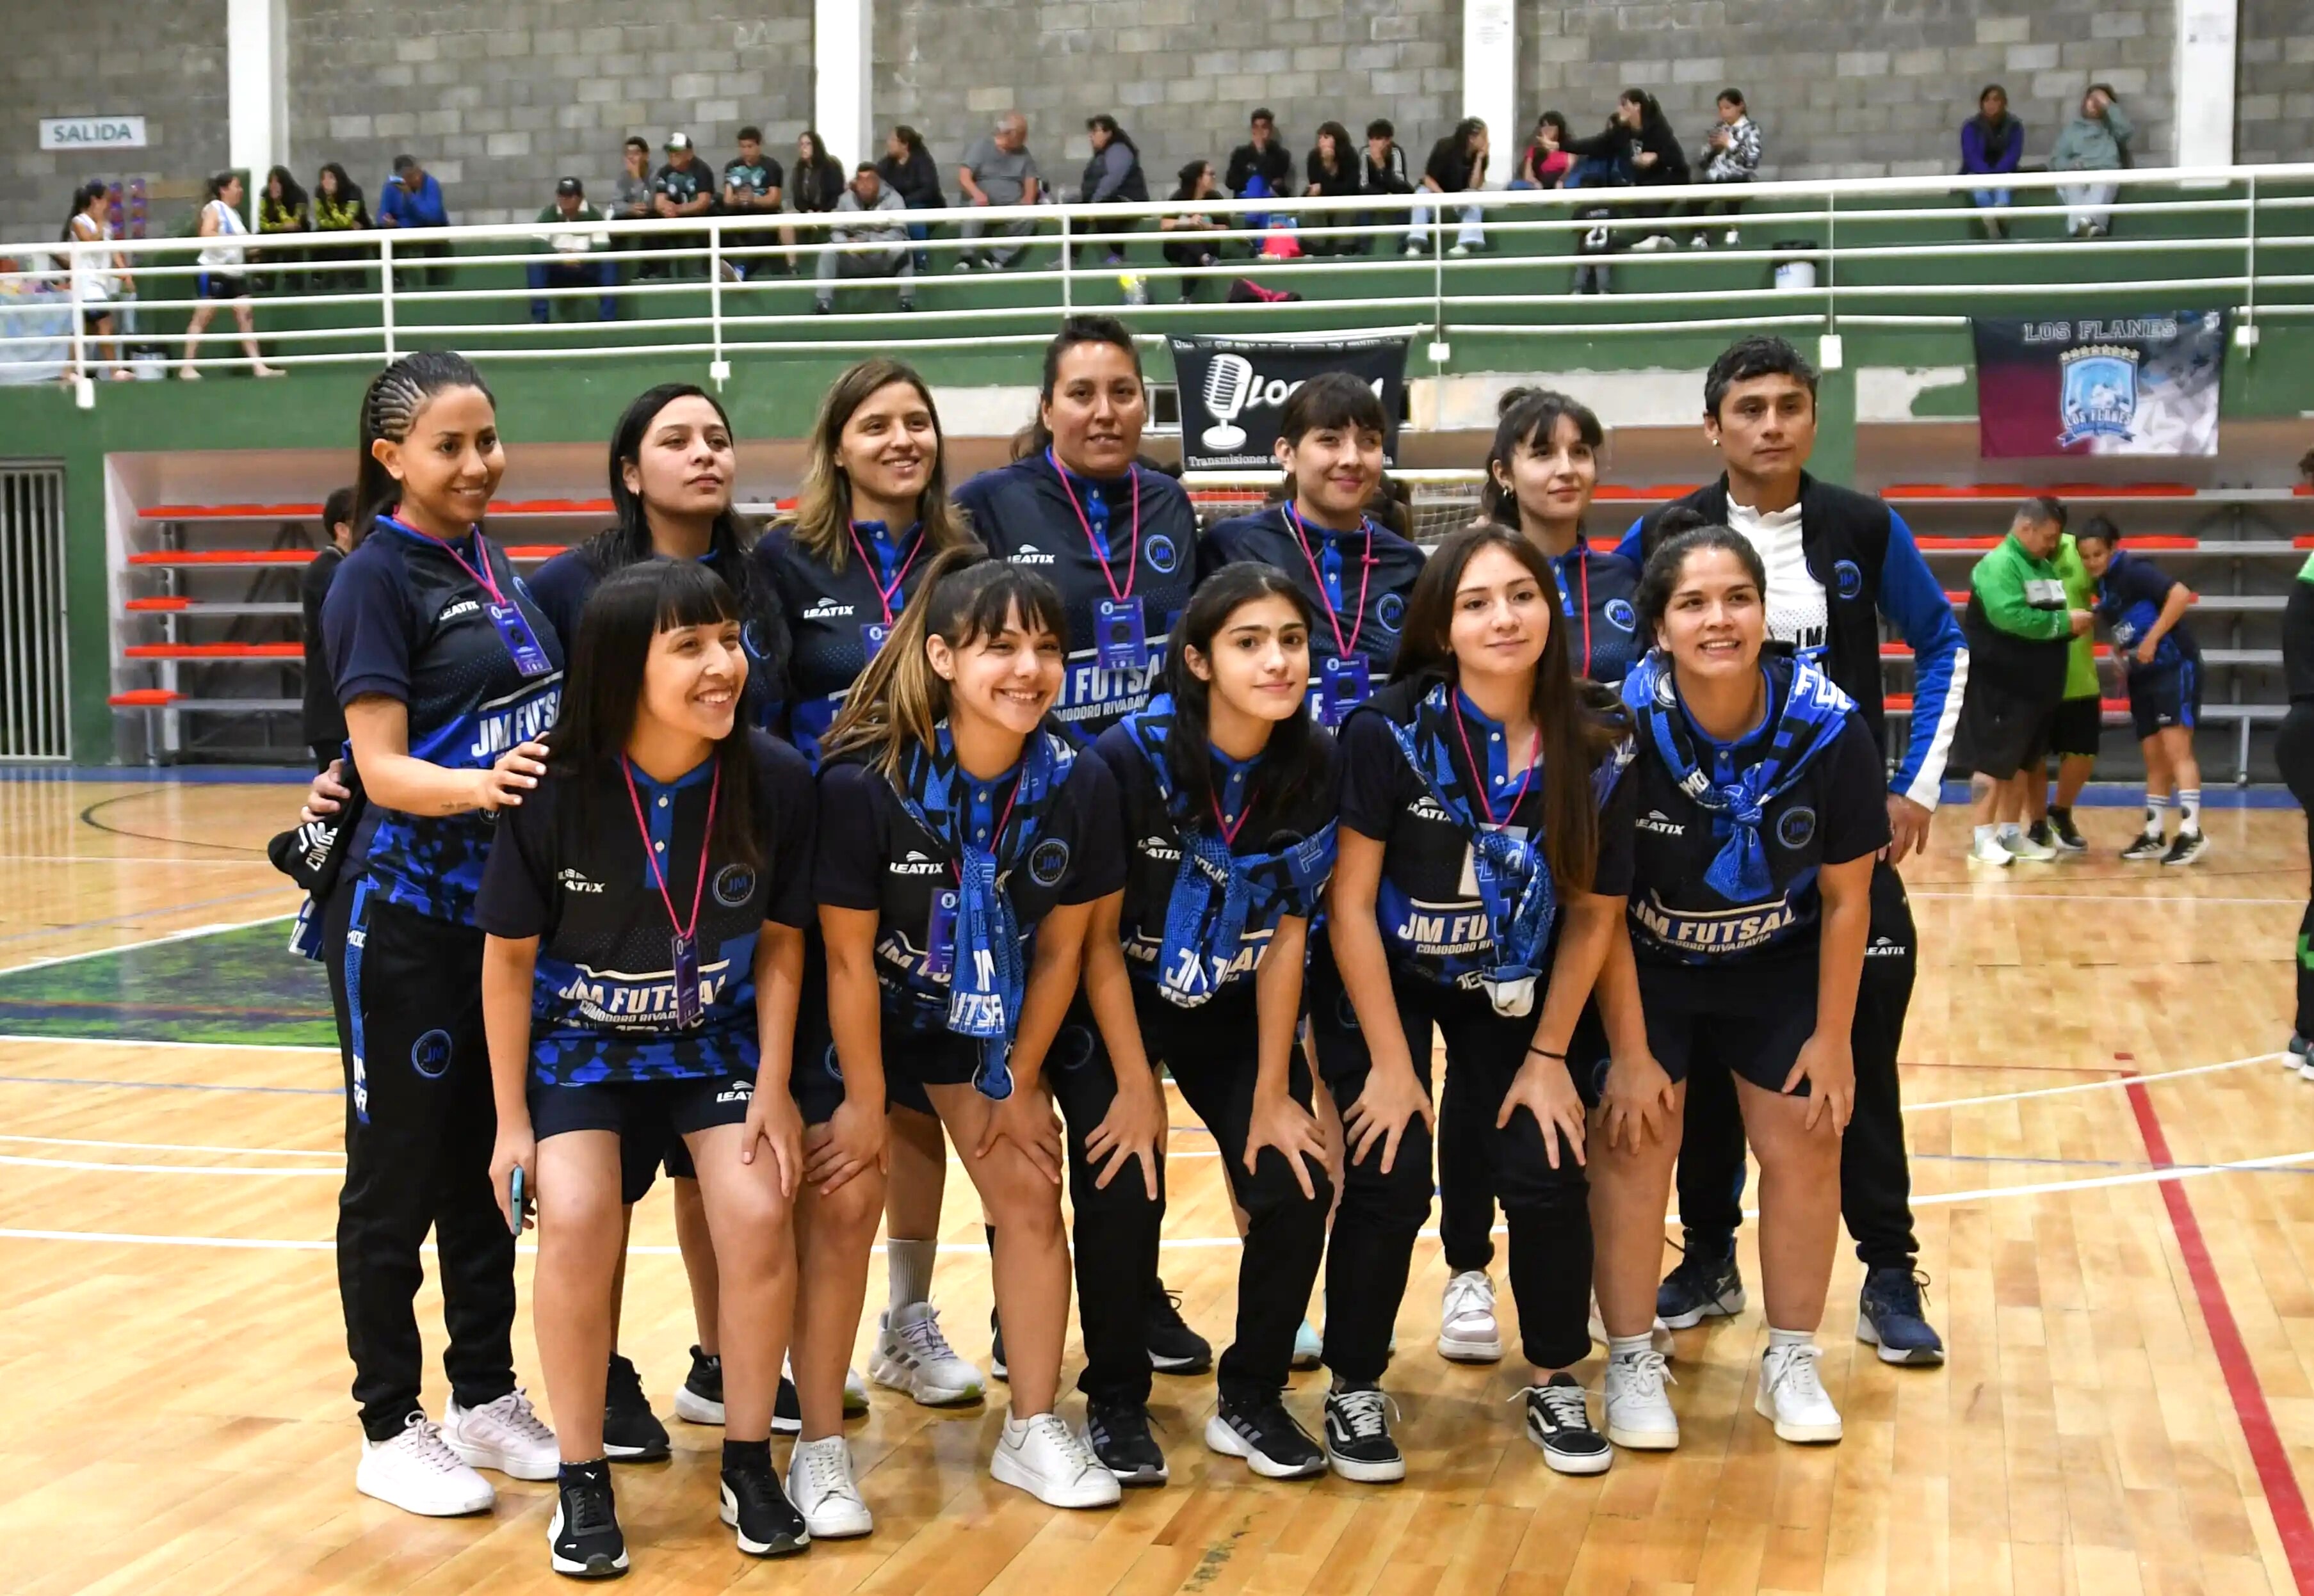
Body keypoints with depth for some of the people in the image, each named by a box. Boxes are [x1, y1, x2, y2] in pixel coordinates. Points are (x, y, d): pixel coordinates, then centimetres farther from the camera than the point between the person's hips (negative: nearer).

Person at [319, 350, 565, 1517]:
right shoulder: (375, 577, -11)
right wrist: (480, 785, -36)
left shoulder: (492, 564, 10)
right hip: (407, 919, -7)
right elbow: (382, 767, -18)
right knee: (399, 1177, 3)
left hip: (510, 906, 7)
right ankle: (390, 1430, 14)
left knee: (490, 1168, 15)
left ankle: (486, 1400, 27)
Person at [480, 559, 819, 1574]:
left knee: (759, 1218, -17)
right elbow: (510, 957, -10)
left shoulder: (777, 780, -20)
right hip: (578, 1043, -1)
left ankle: (748, 1464, 6)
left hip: (717, 1040, 1)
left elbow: (780, 943, -5)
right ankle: (582, 1480, -2)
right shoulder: (554, 788, -24)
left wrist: (773, 1088, -10)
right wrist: (512, 1120, -8)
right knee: (578, 1222, -22)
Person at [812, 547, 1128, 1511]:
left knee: (1030, 1191, 2)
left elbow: (1060, 949, -7)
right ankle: (819, 1447, 5)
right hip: (857, 1017, -4)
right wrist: (864, 1101, -13)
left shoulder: (1081, 785, -20)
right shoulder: (863, 782, -31)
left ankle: (1035, 1431, 16)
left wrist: (1018, 1084, 0)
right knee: (845, 1198, -9)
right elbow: (848, 958, -21)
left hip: (987, 1016, 4)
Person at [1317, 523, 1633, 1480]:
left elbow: (1594, 915, -5)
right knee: (1390, 1180, -11)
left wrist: (1548, 1056, -4)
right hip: (1382, 981, -2)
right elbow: (1350, 903, -19)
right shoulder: (1390, 730, -24)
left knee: (1545, 1171, -7)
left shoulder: (1594, 747, -16)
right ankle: (1354, 1391, 10)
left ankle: (1554, 1386, 15)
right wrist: (1390, 1063, -17)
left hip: (1511, 987, 3)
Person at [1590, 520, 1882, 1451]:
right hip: (1644, 964, -2)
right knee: (1633, 1135, -9)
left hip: (1780, 965, 2)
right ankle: (1631, 1364, 7)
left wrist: (1833, 1037, -5)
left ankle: (1791, 1364, 17)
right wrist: (1630, 1051, -15)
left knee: (1805, 1140, -1)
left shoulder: (1828, 727, -23)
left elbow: (1846, 900, -9)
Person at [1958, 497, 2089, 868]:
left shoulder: (2045, 566, 13)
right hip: (1998, 685, -9)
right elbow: (2012, 617, -28)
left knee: (2025, 762, 13)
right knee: (1994, 762, -6)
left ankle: (2011, 834, 21)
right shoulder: (1998, 565, -16)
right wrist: (2065, 623, -20)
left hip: (2035, 685, 9)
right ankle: (1983, 838, -1)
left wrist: (2074, 621, 1)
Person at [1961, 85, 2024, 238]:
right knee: (1979, 190, -38)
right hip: (1977, 174, -1)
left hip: (2003, 174, 1)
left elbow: (2013, 155, -5)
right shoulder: (1971, 127, 2)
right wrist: (1987, 175, -27)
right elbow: (1971, 155, -10)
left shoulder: (2014, 126, 6)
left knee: (2002, 187, -37)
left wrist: (1996, 175, -23)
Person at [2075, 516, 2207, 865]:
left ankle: (2191, 832, -18)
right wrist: (2121, 652, 7)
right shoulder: (2103, 584, 11)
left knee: (2176, 748, -15)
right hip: (2141, 676, 9)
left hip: (2174, 667, -9)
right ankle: (2153, 835, 16)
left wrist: (2152, 639, -24)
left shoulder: (2134, 570, -14)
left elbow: (2181, 595, -25)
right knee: (2154, 757, 11)